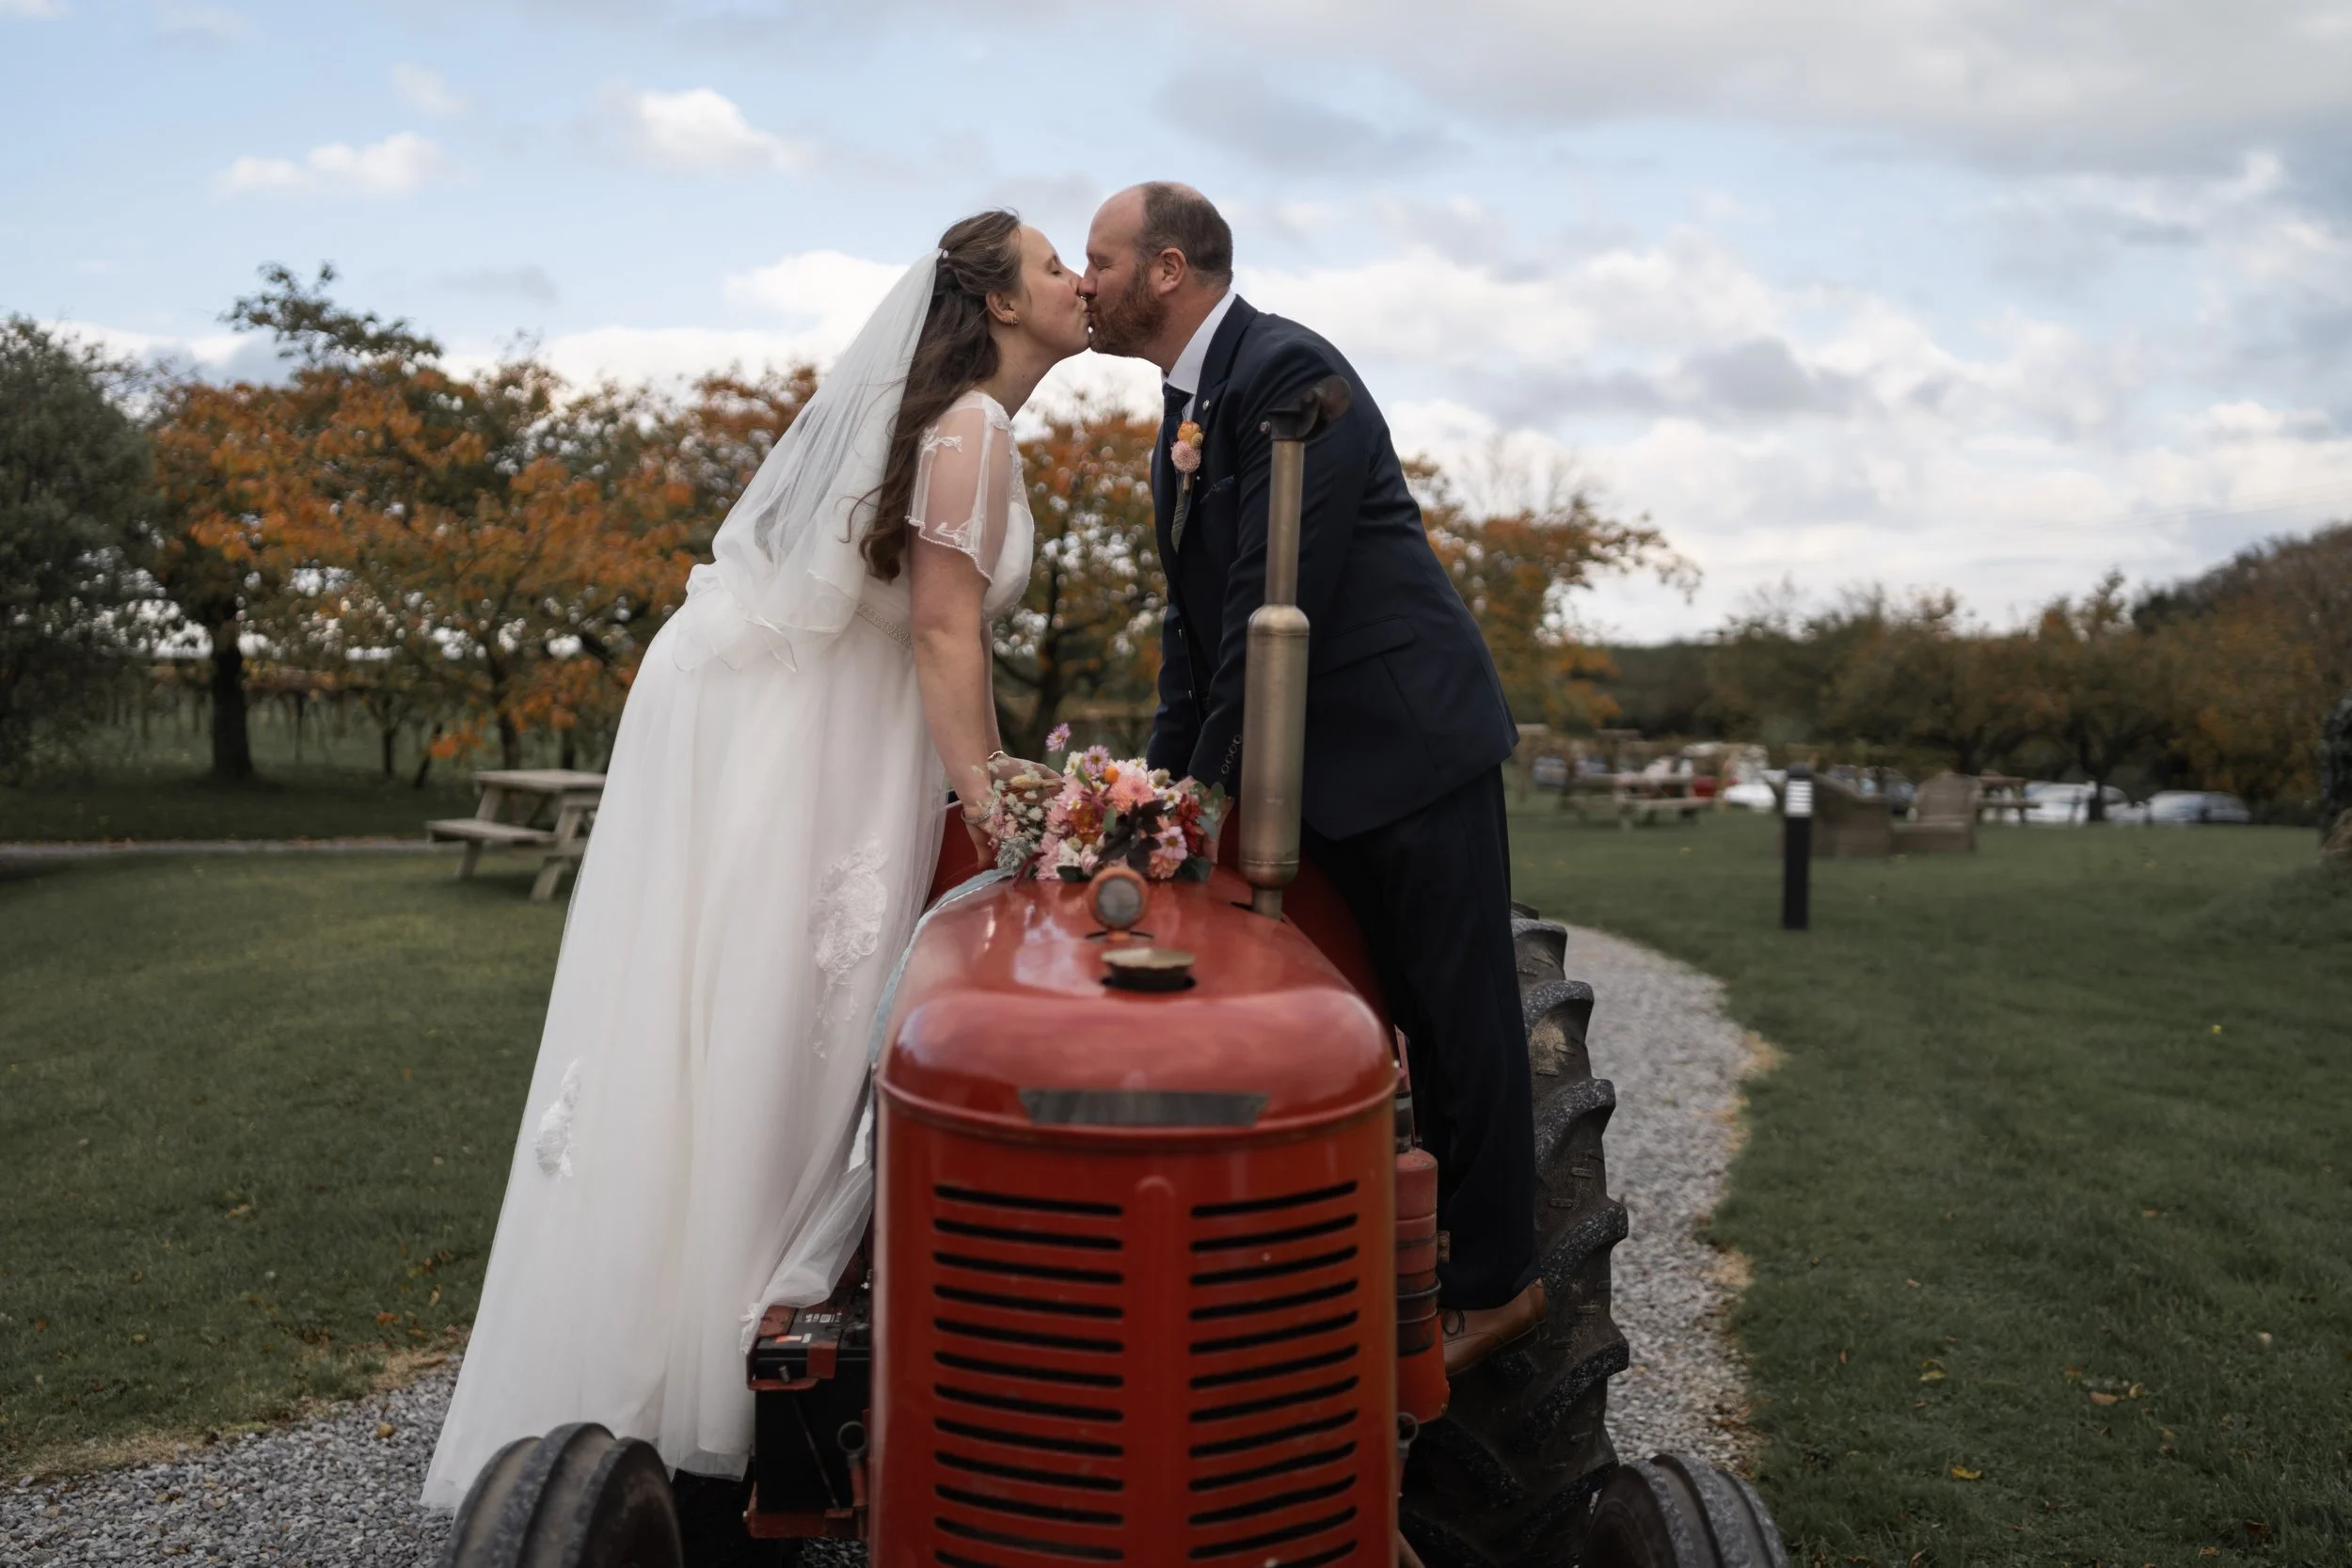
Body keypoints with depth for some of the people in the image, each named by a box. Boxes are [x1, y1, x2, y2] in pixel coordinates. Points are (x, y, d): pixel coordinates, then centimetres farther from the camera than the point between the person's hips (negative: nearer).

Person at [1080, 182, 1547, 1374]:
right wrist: (1158, 785, 10)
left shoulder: (1288, 372, -16)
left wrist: (1207, 789, -17)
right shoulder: (1185, 407, 13)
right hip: (1325, 773, 9)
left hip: (1411, 743, -9)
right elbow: (1196, 618, 16)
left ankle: (1491, 1281, 16)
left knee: (1456, 1018, 2)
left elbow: (1279, 604, -22)